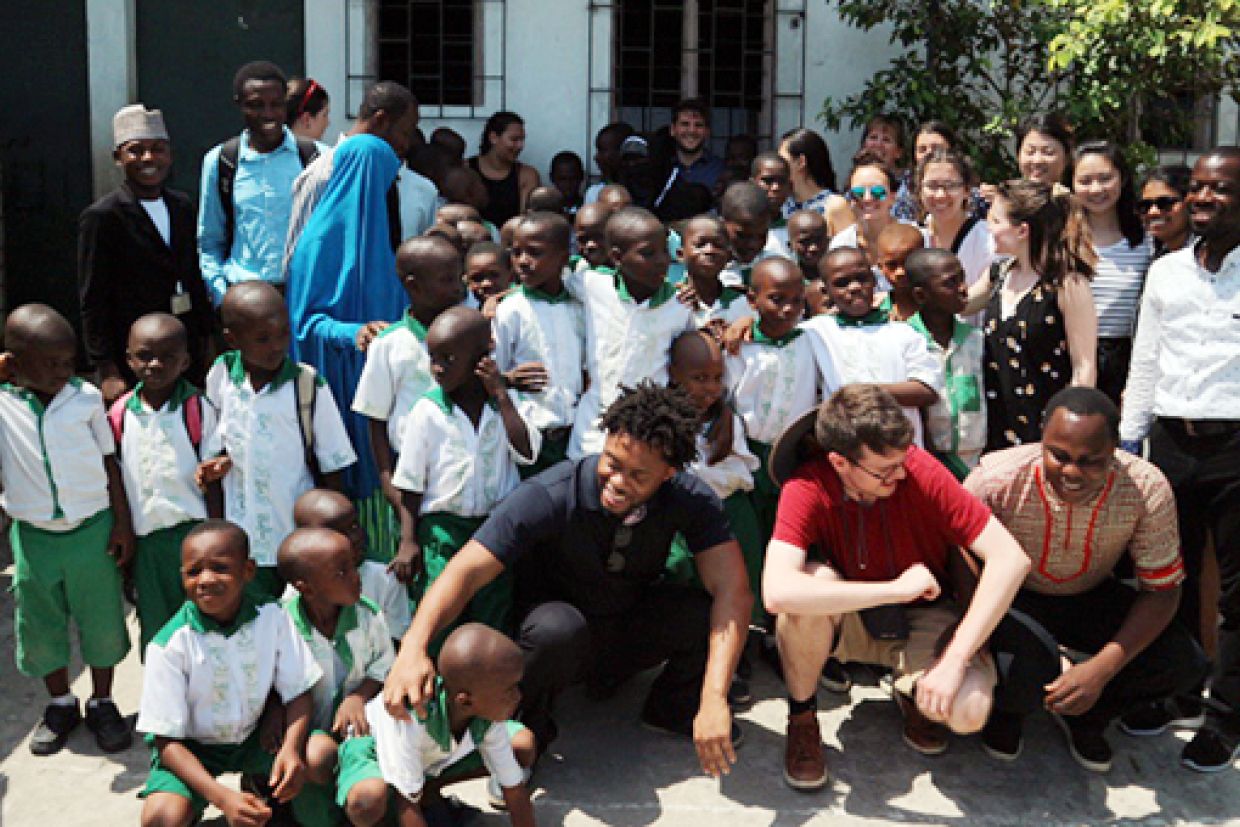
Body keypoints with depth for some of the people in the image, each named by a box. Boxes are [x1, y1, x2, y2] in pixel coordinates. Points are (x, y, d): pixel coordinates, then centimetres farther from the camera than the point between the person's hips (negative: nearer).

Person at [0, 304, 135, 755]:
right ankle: (60, 704, 36)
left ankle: (102, 703, 31)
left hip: (92, 530, 0)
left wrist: (123, 523, 0)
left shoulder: (85, 396, -7)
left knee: (101, 623, 11)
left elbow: (109, 462, 1)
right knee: (40, 627, 14)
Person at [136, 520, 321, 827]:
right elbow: (167, 740, -19)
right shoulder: (170, 645, -21)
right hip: (191, 748, -3)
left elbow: (298, 692, -9)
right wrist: (223, 797, -32)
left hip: (253, 737, 3)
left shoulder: (273, 619, -14)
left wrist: (291, 748, -31)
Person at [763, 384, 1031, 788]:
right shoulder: (806, 489, -25)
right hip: (848, 620, 0)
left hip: (921, 619, 0)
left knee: (968, 711, -29)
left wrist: (954, 660, -32)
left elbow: (1011, 559, -27)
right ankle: (801, 718, -8)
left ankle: (911, 691, 9)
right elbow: (777, 591, -41)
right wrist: (898, 588, -38)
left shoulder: (921, 471, -25)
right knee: (814, 580, -34)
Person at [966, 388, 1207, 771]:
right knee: (1025, 680, -33)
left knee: (1185, 664, -19)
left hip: (1091, 597, 3)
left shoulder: (1147, 489, -25)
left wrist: (1102, 668, -28)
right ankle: (1007, 709, 10)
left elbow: (1162, 589, -15)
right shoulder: (996, 479, -31)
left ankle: (1085, 716, 13)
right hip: (1012, 597, -3)